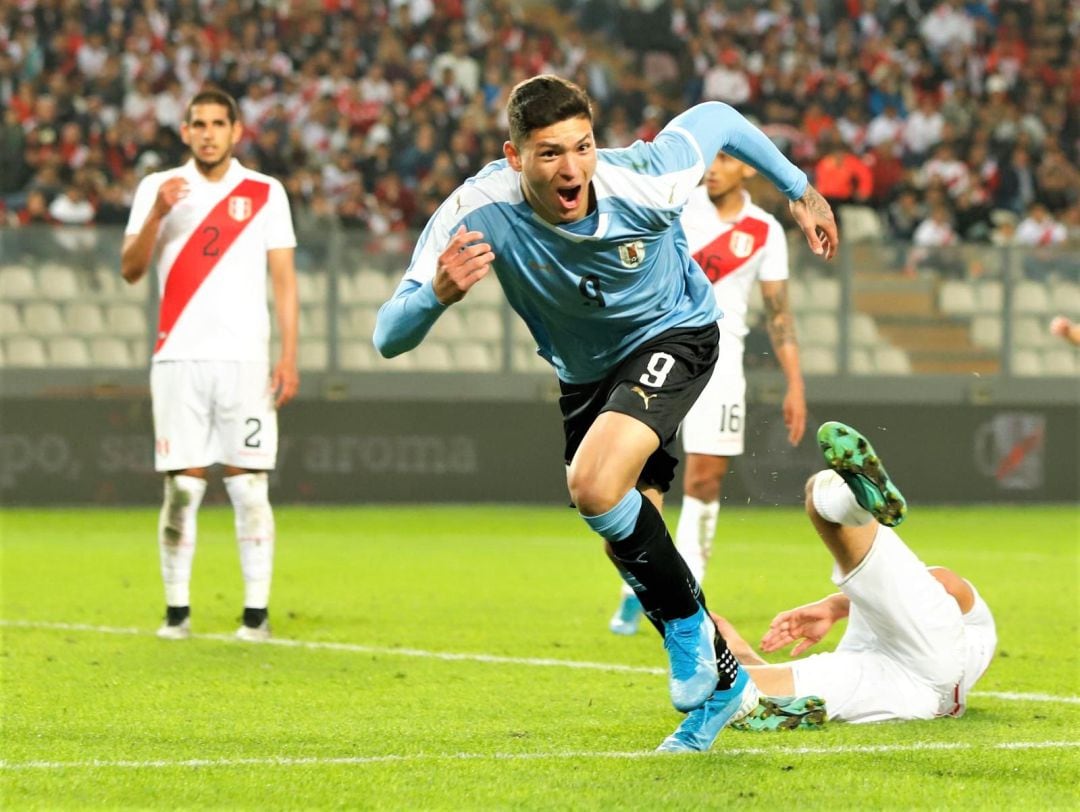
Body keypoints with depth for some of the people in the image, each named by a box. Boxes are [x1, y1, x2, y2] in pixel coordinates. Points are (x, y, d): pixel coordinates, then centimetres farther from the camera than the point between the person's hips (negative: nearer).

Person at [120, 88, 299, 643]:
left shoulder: (265, 193, 7)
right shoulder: (157, 188, 8)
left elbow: (284, 279, 6)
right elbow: (130, 270, 1)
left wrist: (288, 357, -3)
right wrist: (157, 214, -16)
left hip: (245, 357, 0)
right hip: (178, 356, 0)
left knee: (248, 485, -4)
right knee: (181, 486, -2)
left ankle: (256, 611, -2)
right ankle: (176, 608, 5)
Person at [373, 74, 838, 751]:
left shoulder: (644, 185, -33)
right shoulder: (479, 213, -31)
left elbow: (716, 119, -10)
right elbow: (390, 340, -33)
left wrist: (801, 190, 2)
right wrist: (438, 295, -55)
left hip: (673, 335, -4)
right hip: (585, 373, 4)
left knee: (597, 486, -28)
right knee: (625, 544, 10)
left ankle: (692, 635, -7)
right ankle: (719, 678, 31)